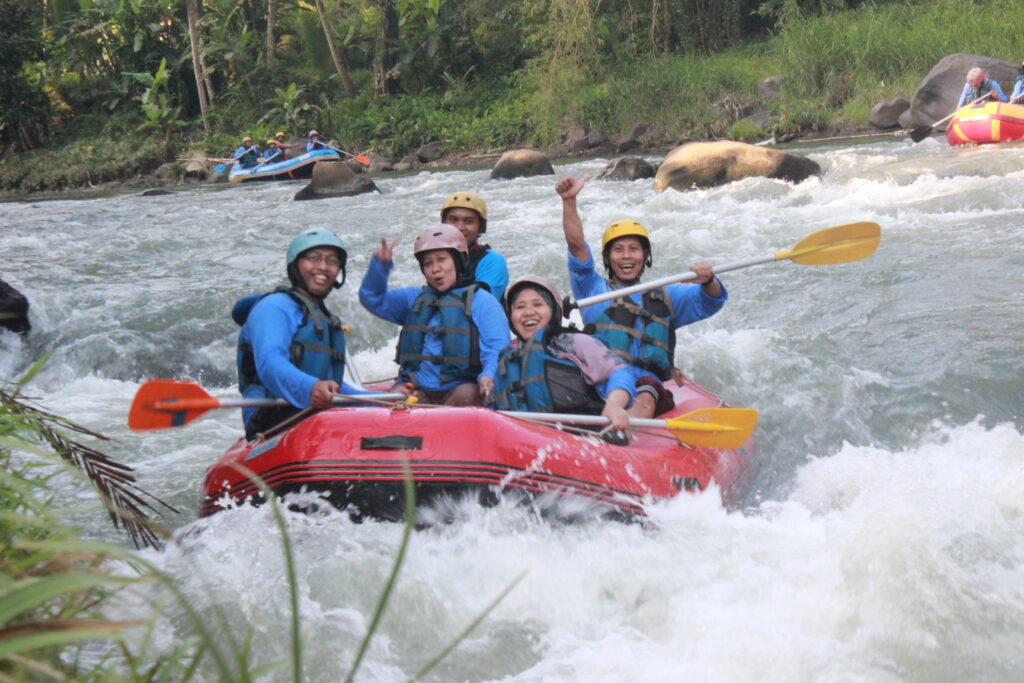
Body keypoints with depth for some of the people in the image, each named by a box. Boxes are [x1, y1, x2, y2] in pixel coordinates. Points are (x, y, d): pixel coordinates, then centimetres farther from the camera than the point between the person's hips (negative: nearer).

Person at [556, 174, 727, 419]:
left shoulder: (664, 297, 28)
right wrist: (569, 201, -5)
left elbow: (710, 302, 14)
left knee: (645, 400, -36)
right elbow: (576, 245, 9)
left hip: (647, 383, 0)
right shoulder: (593, 289, 23)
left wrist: (707, 281, -9)